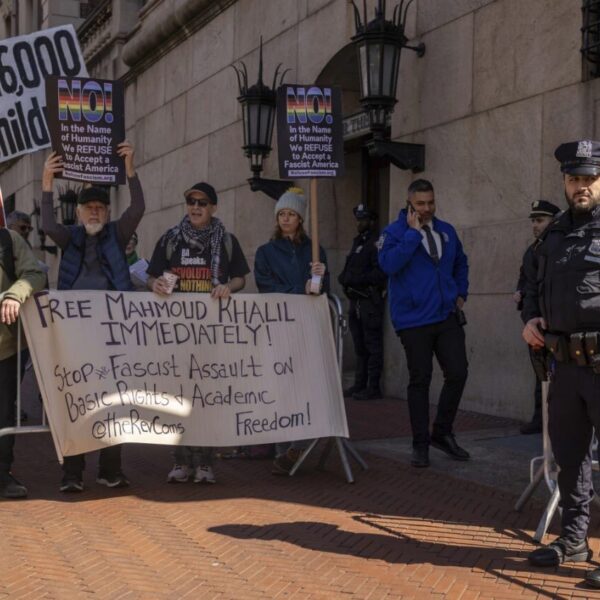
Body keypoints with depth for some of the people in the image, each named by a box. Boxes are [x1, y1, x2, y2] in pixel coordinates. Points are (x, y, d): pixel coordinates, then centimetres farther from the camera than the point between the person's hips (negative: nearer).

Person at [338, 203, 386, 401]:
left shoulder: (377, 243, -10)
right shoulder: (358, 242, 19)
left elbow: (380, 273, -19)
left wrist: (355, 280, -17)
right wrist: (345, 278, 2)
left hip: (370, 300, -9)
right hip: (356, 299, 9)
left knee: (372, 346, -5)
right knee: (360, 346, 13)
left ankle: (373, 388, -2)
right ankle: (359, 385, 20)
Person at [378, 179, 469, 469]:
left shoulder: (446, 231, 12)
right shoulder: (394, 232, -4)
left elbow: (461, 264, 28)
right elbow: (389, 264, -23)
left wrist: (461, 294, 16)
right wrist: (413, 232, -19)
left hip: (447, 317, 5)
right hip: (414, 321, -4)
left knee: (458, 373, 0)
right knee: (420, 380, 2)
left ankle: (442, 433, 20)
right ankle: (420, 444, 15)